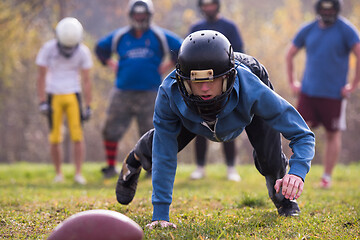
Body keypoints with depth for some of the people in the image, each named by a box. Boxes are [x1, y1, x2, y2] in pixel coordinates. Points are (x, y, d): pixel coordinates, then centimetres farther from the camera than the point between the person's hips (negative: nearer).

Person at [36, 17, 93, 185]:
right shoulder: (48, 49, -8)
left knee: (78, 137, -8)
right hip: (53, 96, -1)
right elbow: (41, 76, -3)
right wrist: (42, 102, -9)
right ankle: (58, 174, 12)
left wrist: (88, 106, 0)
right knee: (55, 139, 0)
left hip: (73, 95, 1)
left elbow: (86, 80, 2)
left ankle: (78, 174, -4)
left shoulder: (83, 52, -4)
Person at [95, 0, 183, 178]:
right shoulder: (119, 36, 8)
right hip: (122, 92, 2)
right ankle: (111, 167, 12)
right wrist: (112, 65, 12)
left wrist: (167, 66, 0)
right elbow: (100, 48, 24)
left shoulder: (159, 36, 1)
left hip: (148, 92, -2)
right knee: (111, 130, 0)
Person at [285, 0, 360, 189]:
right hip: (308, 91, 3)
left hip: (333, 93, -2)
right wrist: (292, 82, 14)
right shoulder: (308, 30, 6)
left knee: (333, 135, 4)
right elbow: (290, 54, 19)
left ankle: (327, 177, 15)